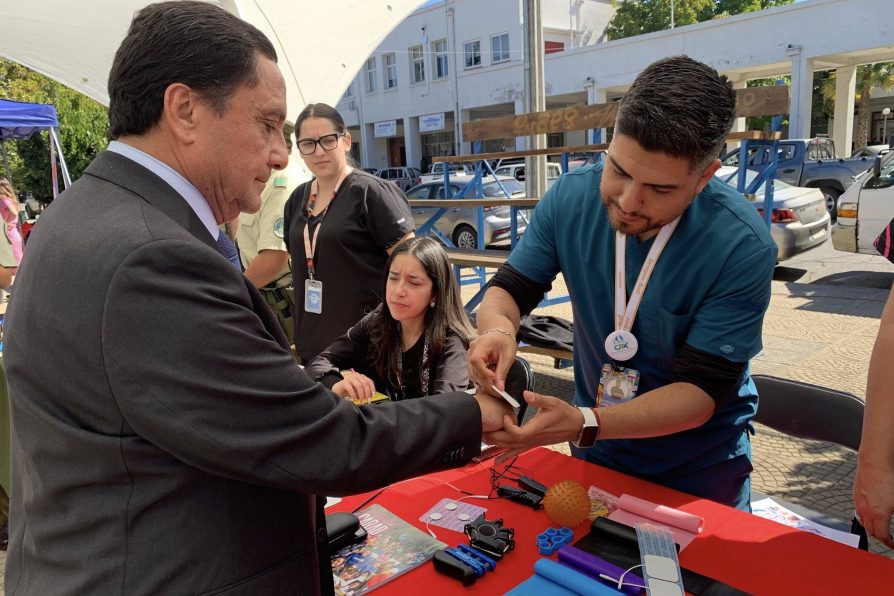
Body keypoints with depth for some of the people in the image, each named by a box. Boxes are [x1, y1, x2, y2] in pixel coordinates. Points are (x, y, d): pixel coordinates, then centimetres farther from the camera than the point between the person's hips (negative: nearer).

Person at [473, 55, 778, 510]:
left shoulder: (743, 247, -27)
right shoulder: (571, 197, -17)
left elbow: (701, 391, -25)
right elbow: (511, 288, -6)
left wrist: (584, 424, -41)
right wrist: (498, 328, -30)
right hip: (594, 454, 4)